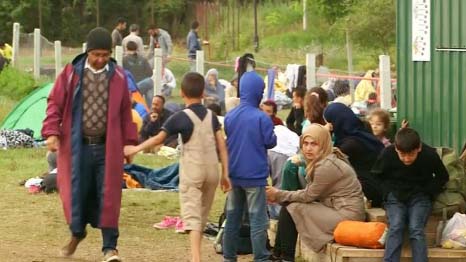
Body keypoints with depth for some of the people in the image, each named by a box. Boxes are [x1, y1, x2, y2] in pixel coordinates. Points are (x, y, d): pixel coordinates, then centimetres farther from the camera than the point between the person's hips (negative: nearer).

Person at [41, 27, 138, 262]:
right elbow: (55, 104, 3)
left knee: (108, 196, -2)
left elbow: (125, 112, 11)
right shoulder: (71, 73, -1)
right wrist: (51, 132, -8)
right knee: (76, 192, 8)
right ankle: (77, 233, 35)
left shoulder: (118, 77, 4)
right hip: (78, 146, 0)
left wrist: (129, 142, 10)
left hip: (108, 147, 0)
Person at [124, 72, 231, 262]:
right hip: (212, 170, 4)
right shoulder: (211, 116, 6)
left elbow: (159, 138, -8)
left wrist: (135, 149, 4)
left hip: (192, 171, -4)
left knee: (192, 215, -9)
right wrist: (225, 173, 6)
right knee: (202, 215, 15)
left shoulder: (181, 117, -7)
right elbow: (222, 146, 2)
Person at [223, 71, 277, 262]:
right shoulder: (261, 118, -16)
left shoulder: (230, 116, 1)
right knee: (258, 219, -1)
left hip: (234, 173, 5)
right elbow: (271, 142, -8)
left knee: (232, 216, 13)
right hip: (255, 175, -5)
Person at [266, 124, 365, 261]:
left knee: (291, 209, -8)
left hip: (346, 215, -10)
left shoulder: (327, 166, -20)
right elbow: (310, 193, 8)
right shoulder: (320, 161, 10)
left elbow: (308, 195, -11)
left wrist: (279, 195, 0)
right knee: (287, 206, 6)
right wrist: (280, 196, -1)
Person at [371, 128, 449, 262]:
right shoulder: (387, 154, -14)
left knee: (416, 229, -25)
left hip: (420, 197, -1)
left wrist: (426, 192, -6)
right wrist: (389, 191, -6)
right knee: (395, 227, -25)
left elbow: (442, 177, 3)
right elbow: (377, 176, 6)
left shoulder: (430, 155, -15)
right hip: (396, 197, 1)